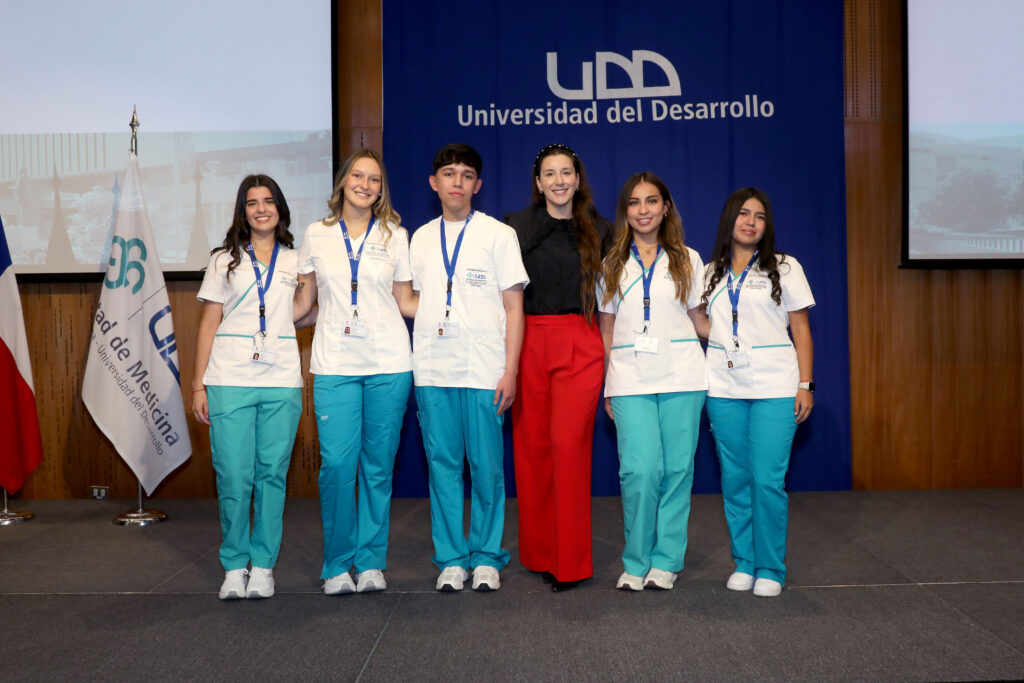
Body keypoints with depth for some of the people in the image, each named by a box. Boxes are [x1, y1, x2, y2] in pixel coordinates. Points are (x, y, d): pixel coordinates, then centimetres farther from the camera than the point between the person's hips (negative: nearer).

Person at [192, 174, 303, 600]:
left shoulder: (297, 261, 13)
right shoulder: (224, 260, 11)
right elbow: (208, 324, 8)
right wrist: (198, 384, 3)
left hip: (282, 381, 1)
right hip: (229, 381, -1)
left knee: (272, 474, 2)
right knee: (233, 477, -3)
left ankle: (263, 565, 14)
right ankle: (234, 565, 11)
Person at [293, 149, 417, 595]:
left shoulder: (394, 235, 10)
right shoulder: (317, 235, 10)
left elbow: (405, 302, 12)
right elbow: (303, 303, 15)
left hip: (388, 362, 1)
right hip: (335, 364, 0)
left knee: (379, 464, 4)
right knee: (337, 462, -8)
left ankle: (371, 562, 17)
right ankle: (337, 565, 8)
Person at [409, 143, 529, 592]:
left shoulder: (499, 234, 4)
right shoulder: (421, 238, 14)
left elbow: (514, 307, 1)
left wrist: (510, 372, -7)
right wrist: (415, 367, 8)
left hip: (483, 369, -3)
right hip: (432, 370, 3)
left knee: (487, 467, 1)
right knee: (442, 466, 5)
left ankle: (486, 558, 15)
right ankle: (451, 558, 16)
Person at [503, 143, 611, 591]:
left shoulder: (599, 232, 9)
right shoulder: (516, 227, 7)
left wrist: (611, 352, 6)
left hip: (580, 347, -1)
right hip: (528, 344, 1)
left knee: (569, 445, -9)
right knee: (531, 447, 2)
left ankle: (570, 562, 1)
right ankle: (539, 554, 16)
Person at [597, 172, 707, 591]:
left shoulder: (686, 260, 10)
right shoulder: (612, 265, 12)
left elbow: (698, 318, 15)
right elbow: (606, 329, 12)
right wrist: (608, 387, 9)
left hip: (681, 377, 0)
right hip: (630, 380, 0)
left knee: (677, 468, 0)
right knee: (640, 470, -10)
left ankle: (666, 561, 13)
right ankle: (636, 563, 5)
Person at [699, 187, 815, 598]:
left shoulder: (784, 268, 7)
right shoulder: (710, 273, 13)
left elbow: (801, 330, 5)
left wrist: (805, 385, -3)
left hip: (775, 389, -2)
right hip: (723, 390, 3)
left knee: (768, 480, -7)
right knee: (735, 479, 5)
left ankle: (770, 570, 6)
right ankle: (743, 563, 17)